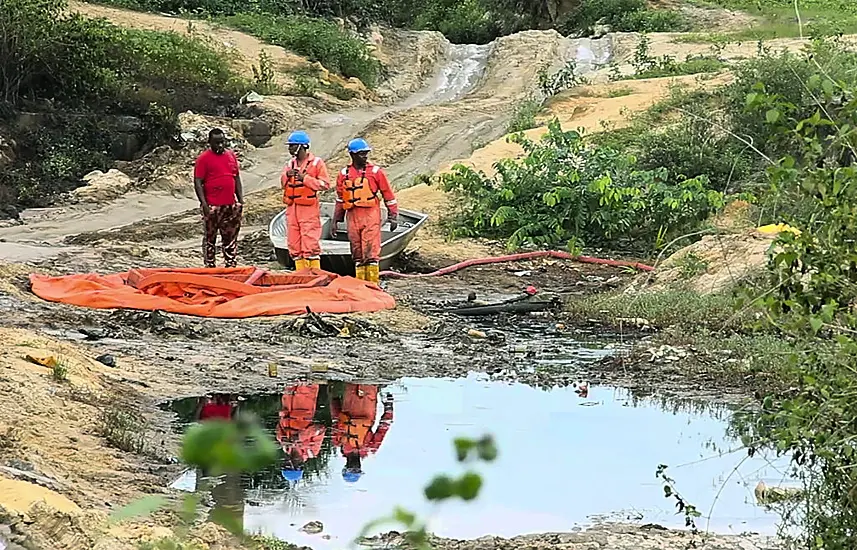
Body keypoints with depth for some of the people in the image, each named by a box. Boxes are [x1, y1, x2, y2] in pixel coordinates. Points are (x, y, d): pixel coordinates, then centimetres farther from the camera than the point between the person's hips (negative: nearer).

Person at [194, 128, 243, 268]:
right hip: (212, 207, -5)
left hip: (230, 206, 6)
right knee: (210, 238, 2)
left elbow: (237, 178, 18)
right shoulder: (204, 158, -6)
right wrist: (204, 204, -15)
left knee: (231, 238, 11)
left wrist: (240, 199, 12)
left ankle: (231, 266, 18)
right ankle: (209, 266, 8)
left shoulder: (231, 155, 12)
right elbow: (197, 182, -9)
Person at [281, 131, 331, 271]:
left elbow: (325, 184, -9)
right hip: (292, 209, 7)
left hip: (309, 209, -7)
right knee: (294, 244, 7)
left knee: (310, 244, -10)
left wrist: (305, 178, -16)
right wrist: (287, 175, -4)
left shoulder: (316, 162, -3)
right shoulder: (290, 163, 15)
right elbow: (283, 184, 17)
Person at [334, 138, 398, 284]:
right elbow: (340, 198, 19)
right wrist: (336, 220, 17)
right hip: (352, 217, 4)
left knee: (371, 250, -8)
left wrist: (393, 217, 3)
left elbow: (388, 195, 5)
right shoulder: (344, 174, 10)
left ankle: (372, 283, -6)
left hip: (371, 216, -4)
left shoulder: (375, 171, 1)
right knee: (357, 251, 8)